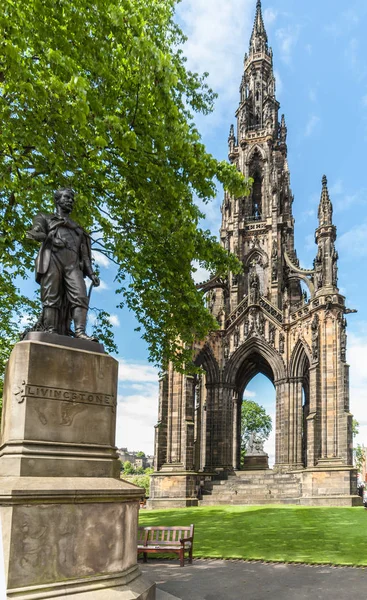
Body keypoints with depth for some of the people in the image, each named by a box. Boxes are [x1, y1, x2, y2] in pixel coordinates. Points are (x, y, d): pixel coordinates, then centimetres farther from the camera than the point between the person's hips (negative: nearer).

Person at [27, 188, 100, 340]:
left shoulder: (77, 228, 37)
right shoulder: (45, 218, 27)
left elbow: (84, 253, 27)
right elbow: (36, 233, 6)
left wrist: (91, 273, 11)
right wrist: (51, 239, -15)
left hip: (73, 263, 3)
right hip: (53, 257, -3)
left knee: (80, 297, -20)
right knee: (51, 298, -17)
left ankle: (80, 333, -33)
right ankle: (50, 333, -28)